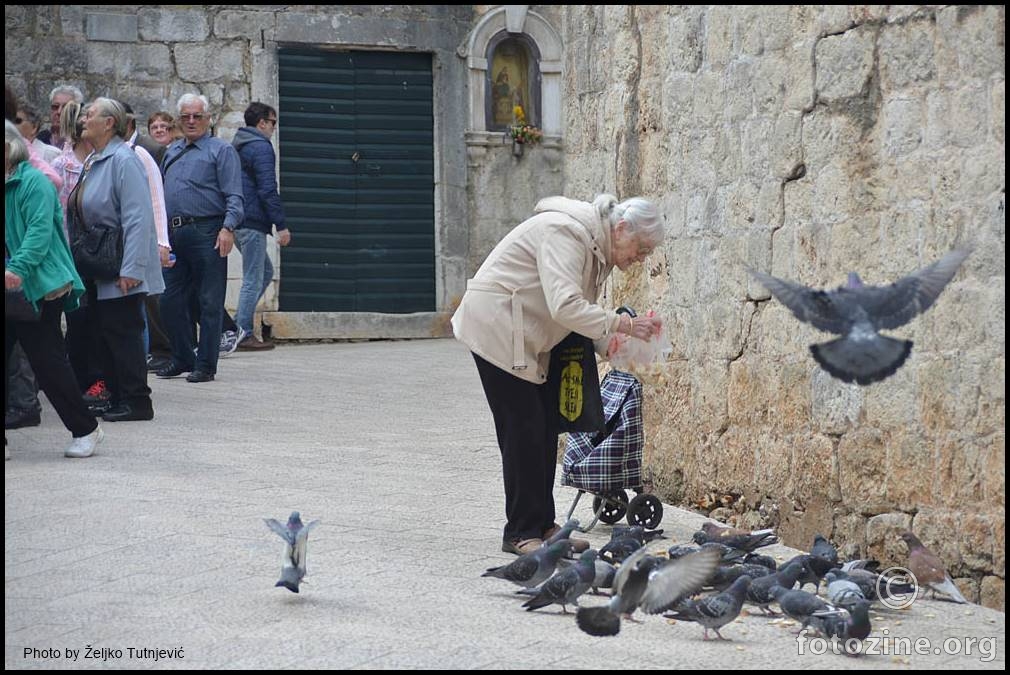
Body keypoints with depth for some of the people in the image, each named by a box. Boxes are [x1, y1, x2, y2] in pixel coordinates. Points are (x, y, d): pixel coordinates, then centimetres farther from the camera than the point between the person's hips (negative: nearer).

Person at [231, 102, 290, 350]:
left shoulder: (236, 146, 18)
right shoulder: (261, 147, -12)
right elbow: (268, 190, -18)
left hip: (237, 221, 9)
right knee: (253, 279, -4)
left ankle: (239, 326, 12)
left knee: (265, 272, 17)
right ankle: (244, 334, -2)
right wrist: (281, 225, -16)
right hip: (252, 222, -9)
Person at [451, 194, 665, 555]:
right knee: (523, 427, -10)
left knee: (546, 426, 7)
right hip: (495, 324, -10)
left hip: (528, 336, 10)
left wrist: (611, 342, -5)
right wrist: (624, 325, -31)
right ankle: (521, 533, -5)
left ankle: (542, 525, 14)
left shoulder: (598, 247, 8)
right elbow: (565, 306, -33)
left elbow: (580, 308, 12)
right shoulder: (566, 232, -24)